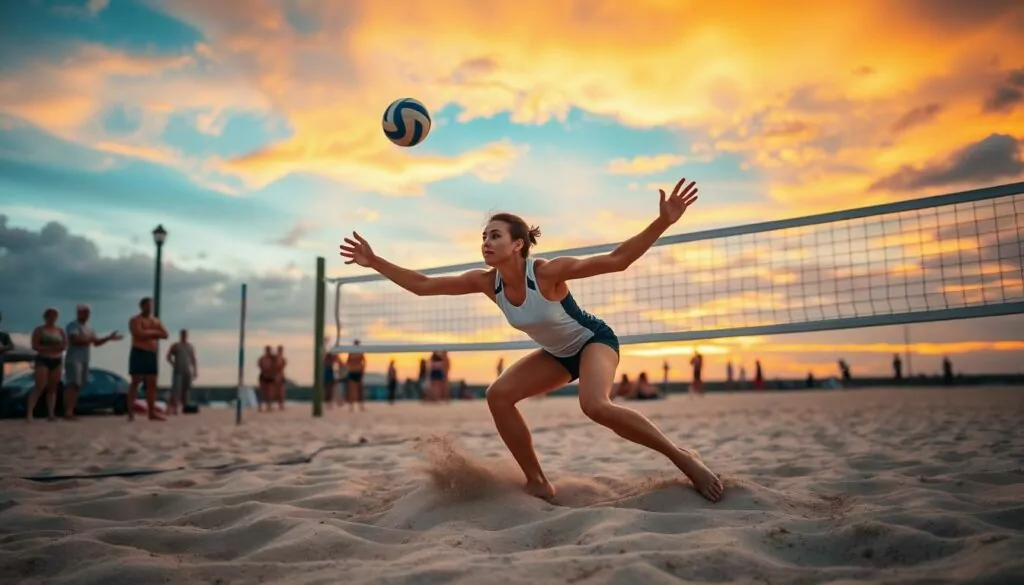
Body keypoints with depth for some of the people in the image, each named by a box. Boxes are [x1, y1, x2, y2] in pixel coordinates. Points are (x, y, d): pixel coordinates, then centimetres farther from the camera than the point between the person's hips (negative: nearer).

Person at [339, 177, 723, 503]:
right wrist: (374, 262, -16)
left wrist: (663, 222, -41)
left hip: (594, 340, -6)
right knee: (498, 395, -11)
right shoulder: (487, 282, -15)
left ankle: (681, 456, -13)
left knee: (595, 405, -34)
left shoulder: (547, 273, -30)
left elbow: (617, 261, -31)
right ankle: (538, 484, 0)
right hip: (557, 353, 6)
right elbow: (422, 285, -12)